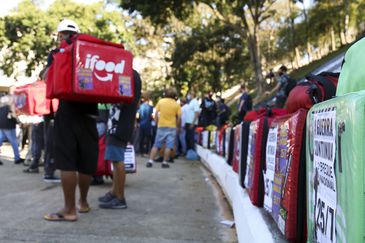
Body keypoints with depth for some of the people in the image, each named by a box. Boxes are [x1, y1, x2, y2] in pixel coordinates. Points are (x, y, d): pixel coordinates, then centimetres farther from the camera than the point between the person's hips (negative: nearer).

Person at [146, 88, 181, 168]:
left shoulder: (160, 101, 2)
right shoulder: (176, 104, -1)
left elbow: (156, 114, 1)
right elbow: (178, 117, -3)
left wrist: (157, 122, 12)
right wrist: (177, 126, 10)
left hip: (161, 126, 2)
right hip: (172, 127, -2)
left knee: (156, 145, 7)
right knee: (169, 146, 1)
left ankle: (150, 161, 2)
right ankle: (165, 162, 0)